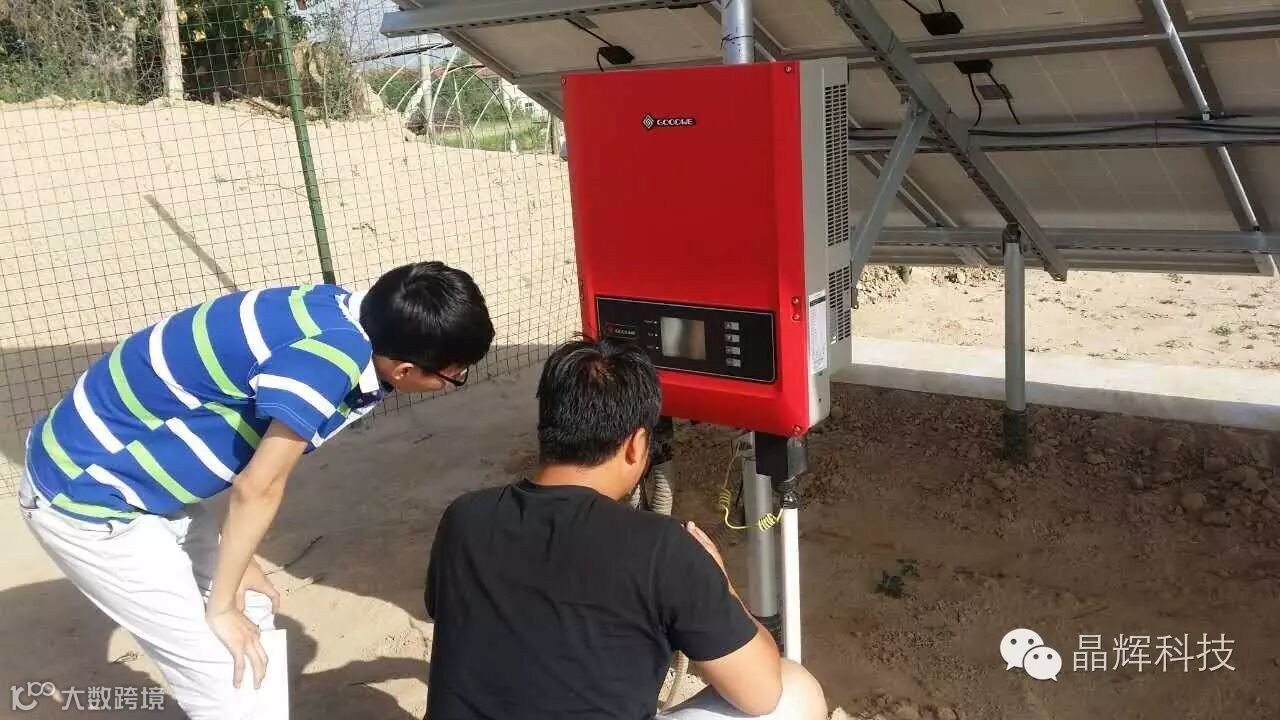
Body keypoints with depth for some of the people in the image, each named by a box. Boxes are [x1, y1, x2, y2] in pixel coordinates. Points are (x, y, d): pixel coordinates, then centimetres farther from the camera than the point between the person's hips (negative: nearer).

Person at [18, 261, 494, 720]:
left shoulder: (344, 317, -4)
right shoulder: (334, 355, -30)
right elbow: (256, 489, -21)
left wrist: (235, 565, 8)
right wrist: (221, 606, -7)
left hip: (136, 473, 9)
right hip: (86, 497, -9)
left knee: (251, 616, 18)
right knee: (228, 677, -5)